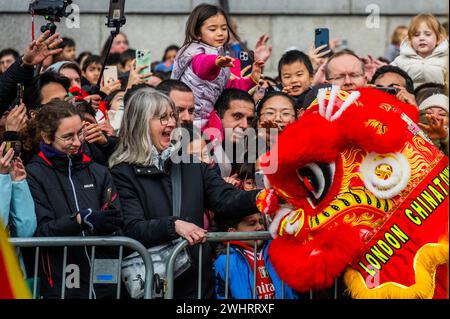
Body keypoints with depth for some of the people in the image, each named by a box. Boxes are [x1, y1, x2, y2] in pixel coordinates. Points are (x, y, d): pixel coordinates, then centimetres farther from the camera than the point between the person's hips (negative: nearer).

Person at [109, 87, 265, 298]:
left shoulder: (191, 164, 10)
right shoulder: (124, 173, -5)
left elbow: (225, 200, -1)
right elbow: (132, 229, -15)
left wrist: (259, 197, -21)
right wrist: (174, 225, -31)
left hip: (198, 280, 4)